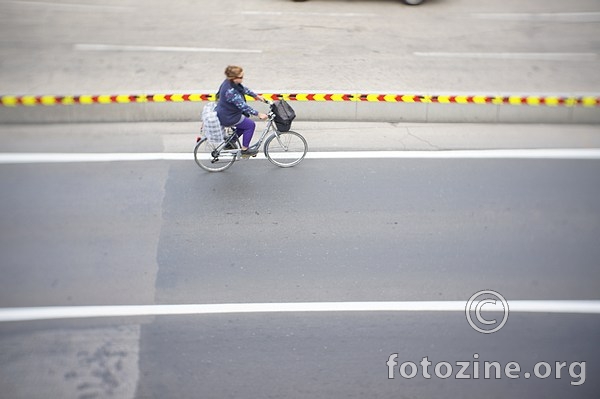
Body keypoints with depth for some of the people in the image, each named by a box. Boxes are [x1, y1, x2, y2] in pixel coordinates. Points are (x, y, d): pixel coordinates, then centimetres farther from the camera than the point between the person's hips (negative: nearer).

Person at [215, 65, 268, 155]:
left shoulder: (231, 82, -5)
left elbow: (244, 89, 12)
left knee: (246, 123, 25)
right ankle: (245, 149, 13)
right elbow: (243, 106, -33)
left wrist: (256, 96, 16)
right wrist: (258, 114, -29)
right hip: (227, 117, -10)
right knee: (251, 125, 1)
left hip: (226, 112, 10)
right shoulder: (230, 91, -34)